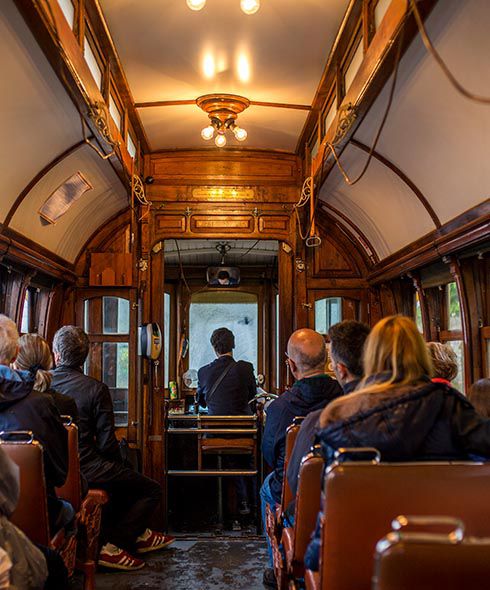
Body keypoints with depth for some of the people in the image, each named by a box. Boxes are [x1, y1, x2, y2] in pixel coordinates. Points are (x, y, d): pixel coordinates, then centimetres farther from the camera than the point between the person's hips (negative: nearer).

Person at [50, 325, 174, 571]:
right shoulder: (95, 388, -15)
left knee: (125, 478, 32)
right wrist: (117, 465, 7)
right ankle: (113, 546, 2)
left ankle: (139, 534, 38)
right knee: (152, 490, 5)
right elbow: (106, 443, -14)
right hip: (85, 470, -7)